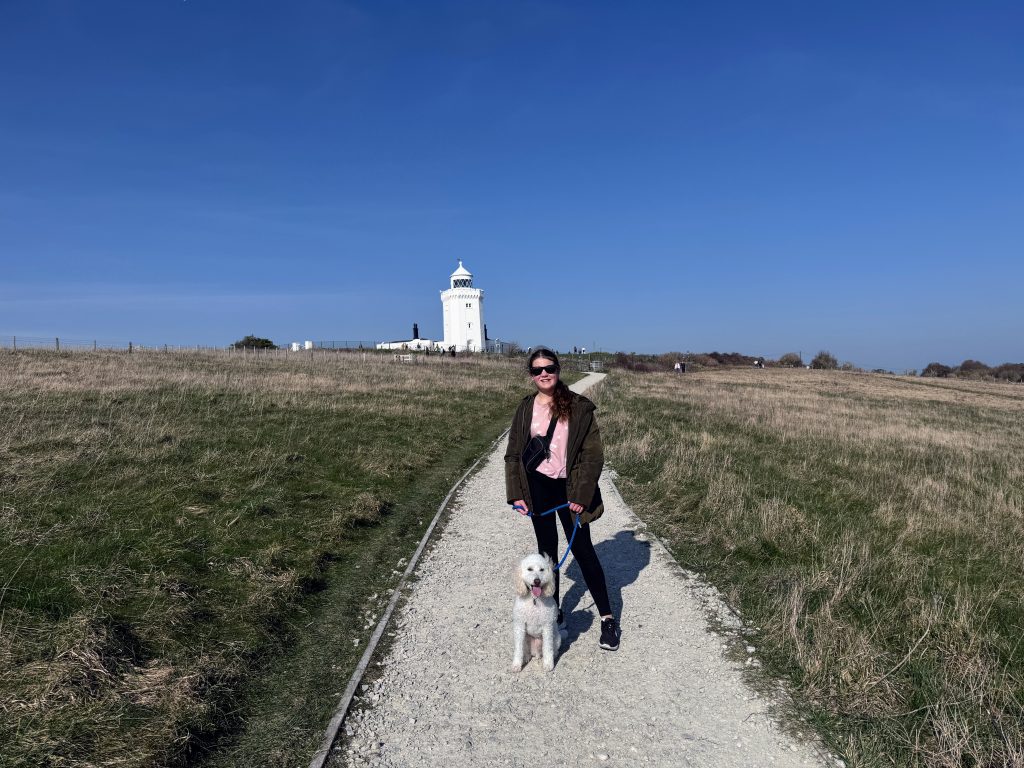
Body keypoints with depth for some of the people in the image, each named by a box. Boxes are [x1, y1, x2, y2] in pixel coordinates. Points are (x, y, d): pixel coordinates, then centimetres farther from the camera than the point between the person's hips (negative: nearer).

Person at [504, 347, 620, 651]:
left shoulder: (579, 407, -8)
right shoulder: (525, 409, 1)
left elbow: (592, 454, -9)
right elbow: (513, 454, 4)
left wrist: (582, 495, -14)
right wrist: (516, 494, -4)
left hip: (568, 487, -3)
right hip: (537, 486, 3)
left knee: (582, 549, 1)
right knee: (547, 548, 13)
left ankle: (607, 618, 12)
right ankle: (553, 612, 27)